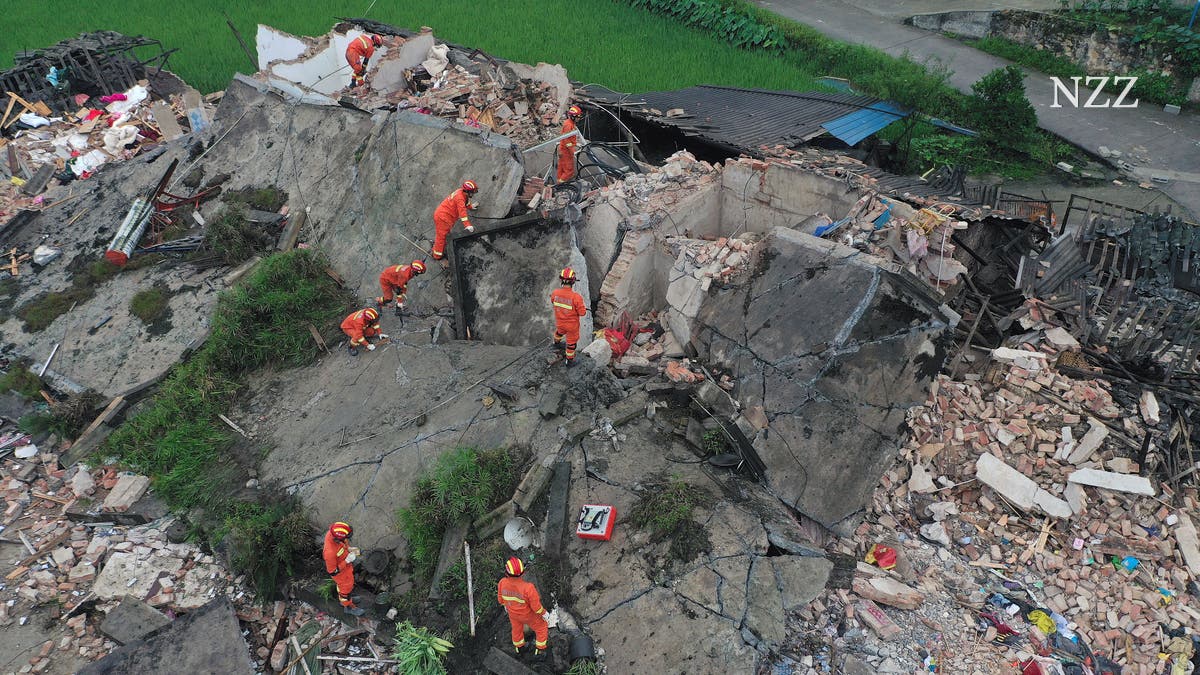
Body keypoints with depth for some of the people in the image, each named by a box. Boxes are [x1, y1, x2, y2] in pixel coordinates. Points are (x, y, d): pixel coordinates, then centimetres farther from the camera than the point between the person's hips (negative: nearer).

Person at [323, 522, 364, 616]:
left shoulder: (332, 533, -27)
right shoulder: (330, 552, -47)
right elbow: (332, 571, -29)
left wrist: (348, 548, -12)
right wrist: (347, 561, -30)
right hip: (340, 572, -6)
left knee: (343, 584, 33)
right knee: (346, 588, 22)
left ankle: (343, 599, 60)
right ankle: (349, 606, 50)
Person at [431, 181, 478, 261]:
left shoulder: (462, 192, 2)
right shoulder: (459, 197, -27)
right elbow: (462, 211, -35)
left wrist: (470, 206, 41)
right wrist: (467, 225, -40)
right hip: (443, 218, -10)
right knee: (441, 236, 1)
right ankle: (437, 256, 13)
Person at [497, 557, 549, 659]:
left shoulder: (502, 583, -33)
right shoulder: (528, 588, -46)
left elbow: (501, 598, -9)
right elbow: (536, 606, -28)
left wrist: (505, 604, 15)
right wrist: (544, 613, -6)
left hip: (512, 612, 4)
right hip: (528, 614, -4)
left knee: (517, 628, 35)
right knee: (541, 628, 28)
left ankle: (518, 647, 62)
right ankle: (539, 651, 43)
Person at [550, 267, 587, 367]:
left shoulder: (555, 293, -23)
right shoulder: (576, 297, -36)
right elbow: (582, 312, -24)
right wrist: (582, 306, -3)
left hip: (560, 322, 4)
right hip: (572, 325, -4)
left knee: (559, 331, 38)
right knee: (571, 342, 22)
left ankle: (557, 344, 67)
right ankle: (569, 361, 43)